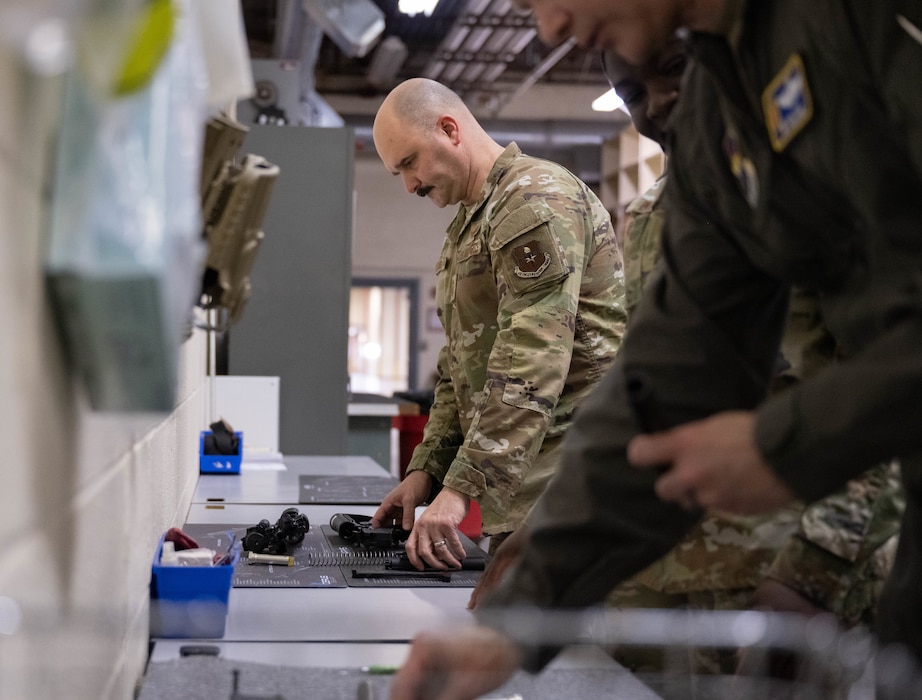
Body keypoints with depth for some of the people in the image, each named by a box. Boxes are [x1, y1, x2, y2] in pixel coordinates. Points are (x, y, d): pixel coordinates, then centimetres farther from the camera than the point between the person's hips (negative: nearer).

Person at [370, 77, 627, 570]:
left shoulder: (537, 198, -11)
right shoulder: (468, 226, 23)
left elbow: (533, 364, -22)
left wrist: (459, 489, -26)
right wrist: (426, 470, 13)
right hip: (518, 501, 10)